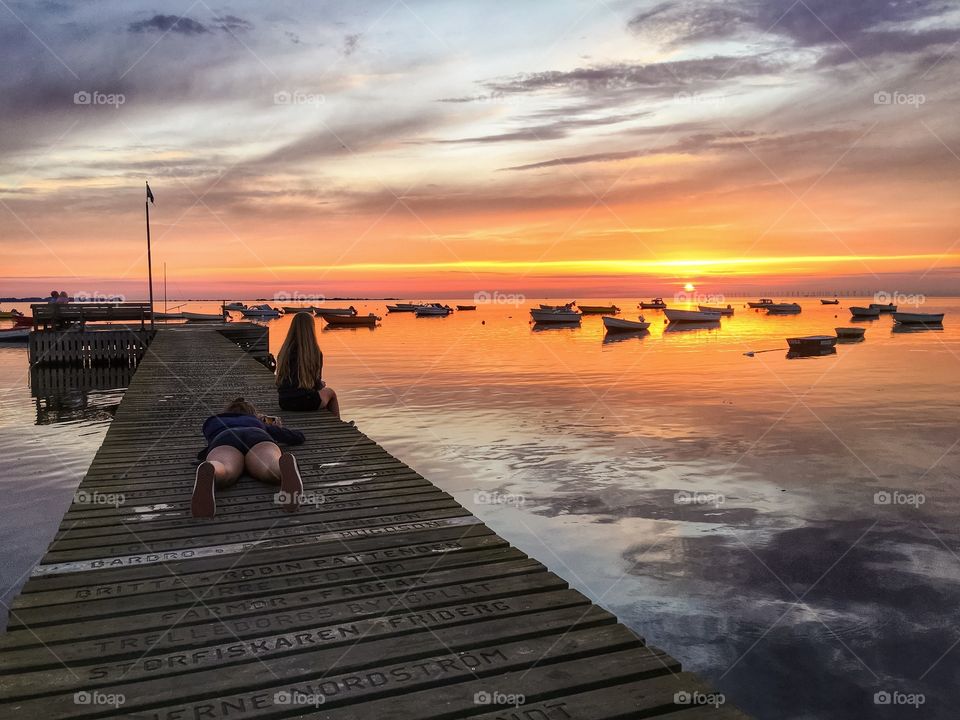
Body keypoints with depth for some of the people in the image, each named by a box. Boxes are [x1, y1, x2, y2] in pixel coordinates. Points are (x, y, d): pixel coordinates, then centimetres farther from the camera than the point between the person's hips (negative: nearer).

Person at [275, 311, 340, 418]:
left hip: (283, 402, 5)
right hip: (305, 402, -5)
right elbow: (316, 384, -3)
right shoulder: (314, 352, -10)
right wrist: (321, 384, 21)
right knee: (330, 392, 26)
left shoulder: (284, 350, 2)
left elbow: (281, 380, 12)